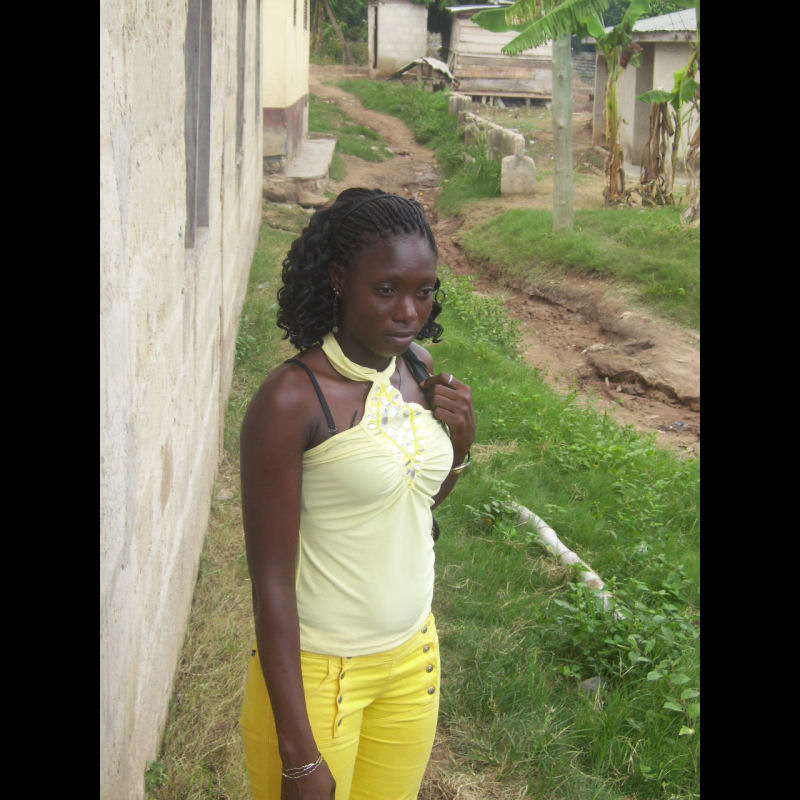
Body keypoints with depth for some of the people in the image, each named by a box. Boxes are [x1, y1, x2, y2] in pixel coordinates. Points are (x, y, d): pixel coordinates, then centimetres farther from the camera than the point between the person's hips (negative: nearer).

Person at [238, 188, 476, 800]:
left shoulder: (418, 368, -1)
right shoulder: (291, 401, -22)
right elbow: (271, 583, -20)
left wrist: (461, 442, -6)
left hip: (414, 656, 6)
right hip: (314, 672, -6)